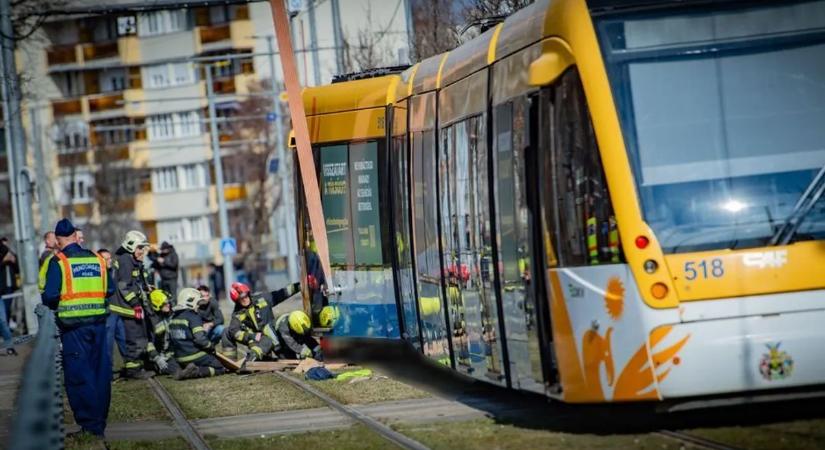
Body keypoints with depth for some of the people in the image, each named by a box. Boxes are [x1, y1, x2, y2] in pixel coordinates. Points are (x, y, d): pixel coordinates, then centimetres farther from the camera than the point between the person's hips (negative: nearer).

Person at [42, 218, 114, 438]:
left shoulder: (58, 262, -8)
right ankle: (100, 422, 18)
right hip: (98, 322, 4)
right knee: (100, 373, 12)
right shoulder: (97, 259, 6)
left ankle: (90, 424, -2)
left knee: (78, 376, 1)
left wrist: (55, 306, 9)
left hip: (73, 325, -4)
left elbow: (50, 296, -13)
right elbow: (110, 290, 8)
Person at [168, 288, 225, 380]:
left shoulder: (173, 318, 10)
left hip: (180, 359, 8)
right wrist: (211, 348, -5)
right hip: (196, 357, -8)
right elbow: (200, 339, -21)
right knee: (219, 369, 5)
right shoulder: (193, 317, -15)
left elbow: (171, 339, 16)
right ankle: (197, 372, -16)